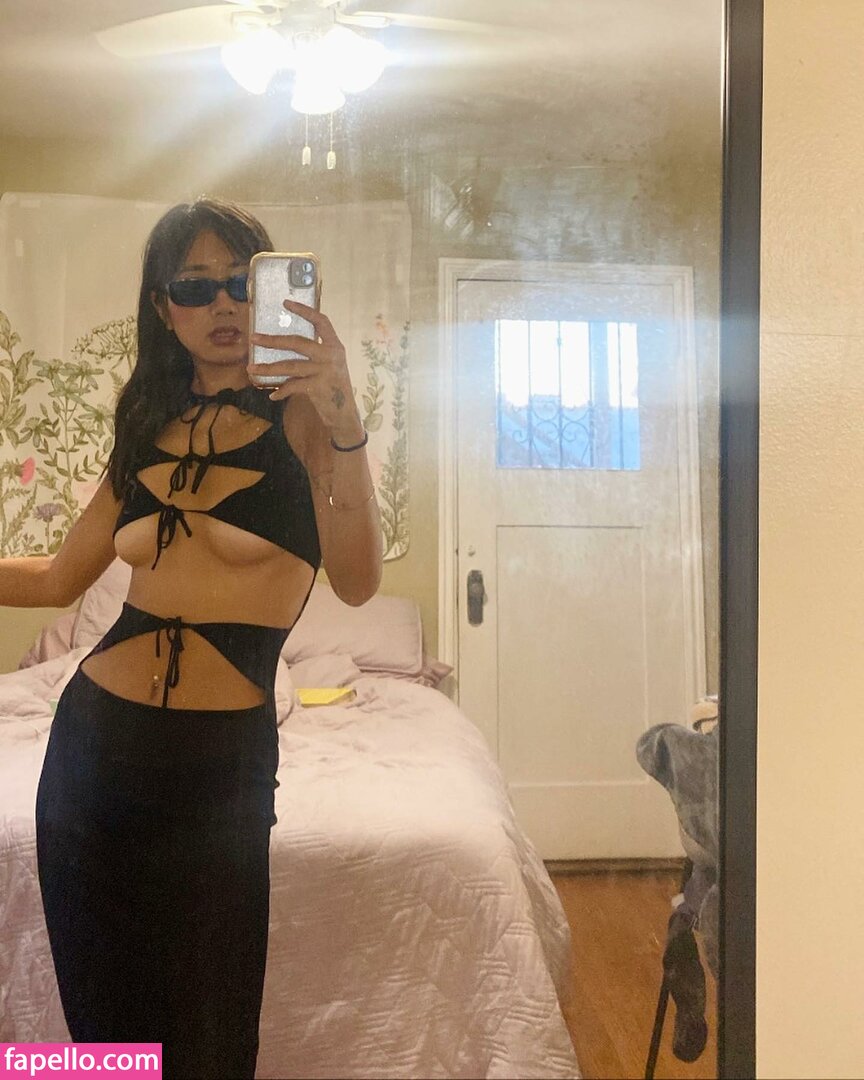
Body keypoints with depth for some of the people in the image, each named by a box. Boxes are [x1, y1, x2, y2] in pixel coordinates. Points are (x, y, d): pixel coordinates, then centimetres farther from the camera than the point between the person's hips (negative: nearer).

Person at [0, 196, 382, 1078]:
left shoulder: (298, 416, -6)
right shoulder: (149, 430, 9)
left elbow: (356, 581, -23)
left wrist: (343, 424, -35)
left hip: (219, 762, -4)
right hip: (91, 740, 5)